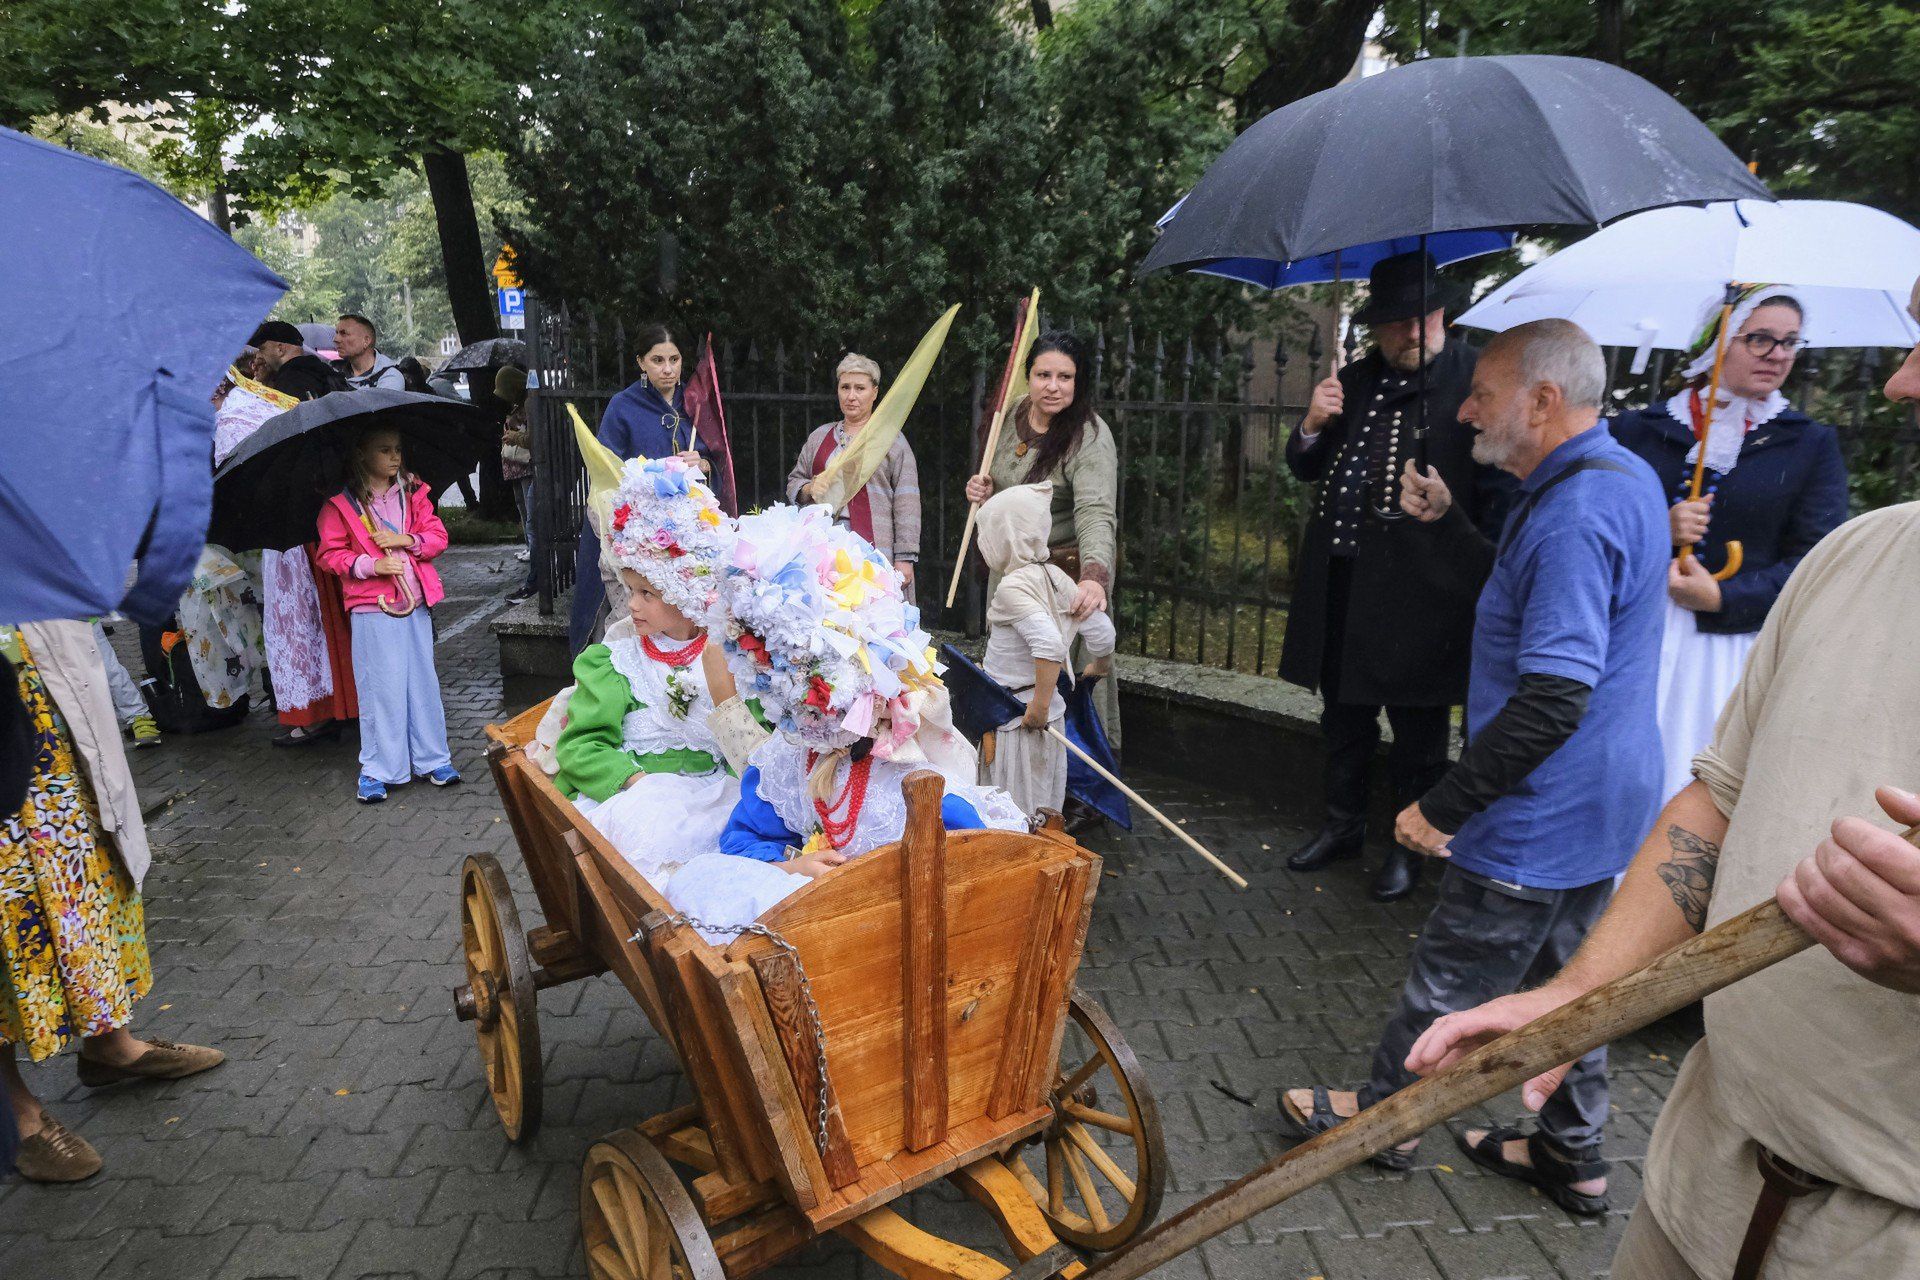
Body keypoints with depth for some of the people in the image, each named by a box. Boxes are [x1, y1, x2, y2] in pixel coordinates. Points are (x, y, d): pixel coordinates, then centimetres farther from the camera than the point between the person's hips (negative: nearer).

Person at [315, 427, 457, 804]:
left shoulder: (413, 493, 9)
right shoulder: (340, 503, -3)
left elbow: (438, 535, 8)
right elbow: (330, 554, -2)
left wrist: (407, 540, -11)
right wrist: (371, 565, -16)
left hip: (416, 603, 4)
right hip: (372, 608, -4)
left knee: (423, 680, 9)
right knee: (381, 686, -2)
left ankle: (431, 759, 20)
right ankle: (377, 770, 10)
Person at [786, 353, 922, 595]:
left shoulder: (891, 439, 6)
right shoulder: (820, 436, 20)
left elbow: (906, 504, -1)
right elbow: (794, 481, 26)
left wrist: (905, 558, -9)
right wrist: (810, 489, 1)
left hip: (875, 553, -3)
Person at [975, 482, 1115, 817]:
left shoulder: (1012, 587, -20)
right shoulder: (1055, 577, 3)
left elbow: (1049, 643, -32)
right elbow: (1102, 630, 5)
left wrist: (1040, 704, -26)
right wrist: (1100, 667, 23)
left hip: (1019, 716, -9)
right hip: (1050, 713, 9)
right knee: (1044, 810, 18)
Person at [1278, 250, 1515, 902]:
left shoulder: (1479, 378, -7)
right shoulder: (1355, 380, 10)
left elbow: (1499, 492, -9)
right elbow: (1305, 469, 15)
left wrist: (1488, 576, -17)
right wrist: (1312, 426, -5)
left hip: (1421, 587, -5)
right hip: (1342, 579, 6)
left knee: (1417, 729, 8)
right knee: (1344, 714, 19)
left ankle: (1409, 845, 26)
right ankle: (1343, 824, 37)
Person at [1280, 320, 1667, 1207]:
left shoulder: (1576, 513, -26)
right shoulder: (1624, 477, 7)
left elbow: (1551, 702, -31)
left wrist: (1441, 808, -24)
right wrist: (1446, 521, 10)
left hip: (1539, 823, -10)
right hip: (1601, 808, 10)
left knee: (1449, 982, 9)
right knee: (1567, 973, 22)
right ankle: (1573, 1154, 38)